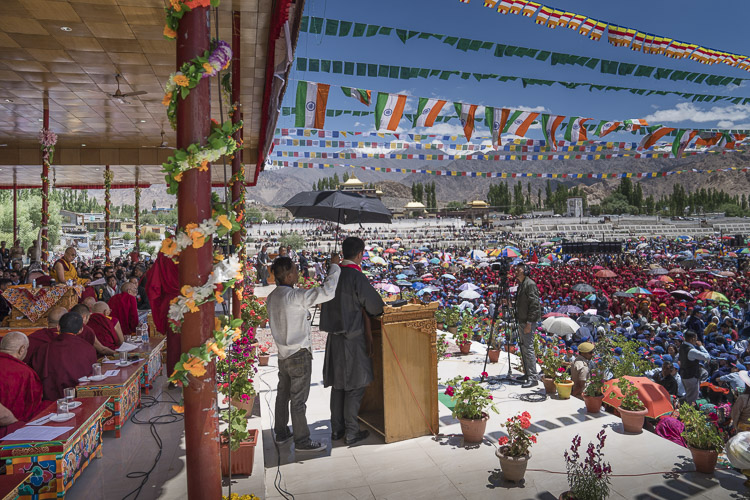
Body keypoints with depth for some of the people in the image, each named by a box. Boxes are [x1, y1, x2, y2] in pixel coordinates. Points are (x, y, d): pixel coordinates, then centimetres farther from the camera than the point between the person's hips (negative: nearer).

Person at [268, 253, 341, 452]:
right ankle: (302, 441, 12)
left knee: (283, 394, 19)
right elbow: (327, 292, -29)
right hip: (299, 355, -8)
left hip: (283, 354, 8)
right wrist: (334, 266, -18)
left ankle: (281, 432, 33)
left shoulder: (272, 297, 3)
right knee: (298, 400, 1)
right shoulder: (294, 297, -24)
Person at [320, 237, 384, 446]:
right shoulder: (357, 277, -18)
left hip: (334, 336, 7)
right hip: (352, 337, -7)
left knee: (337, 383, 16)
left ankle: (337, 429, 25)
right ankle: (351, 432, 11)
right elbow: (375, 306, -11)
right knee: (354, 386, 4)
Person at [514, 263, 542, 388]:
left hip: (528, 322, -10)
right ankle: (527, 374, 24)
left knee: (528, 348, -10)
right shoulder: (521, 284, 16)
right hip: (521, 321, 10)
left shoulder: (530, 284, -15)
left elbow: (534, 305, -20)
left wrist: (529, 323, -22)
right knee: (523, 348, 15)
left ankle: (533, 378, -6)